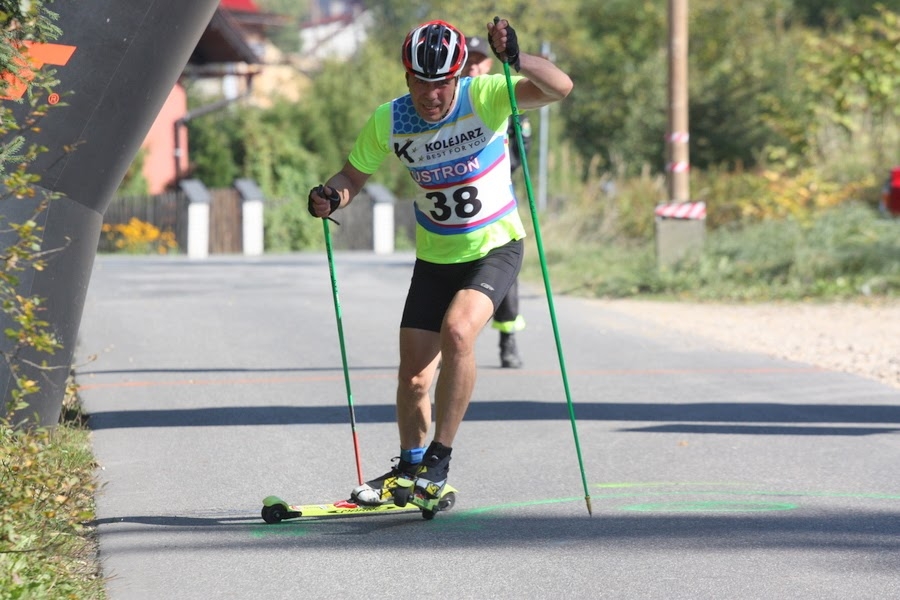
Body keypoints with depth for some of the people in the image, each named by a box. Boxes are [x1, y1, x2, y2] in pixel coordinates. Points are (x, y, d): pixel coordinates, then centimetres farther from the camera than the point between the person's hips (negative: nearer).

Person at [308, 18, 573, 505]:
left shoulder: (485, 97, -21)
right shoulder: (388, 122, -11)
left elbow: (560, 87, -33)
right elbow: (354, 175, 4)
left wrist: (516, 60, -52)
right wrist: (331, 196, -19)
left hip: (495, 249, -4)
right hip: (435, 258, 4)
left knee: (457, 331, -29)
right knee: (412, 378, 2)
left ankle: (439, 460, -16)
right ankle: (409, 468, 29)